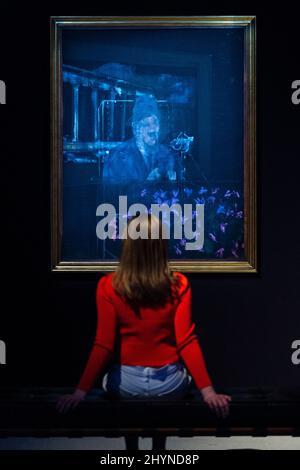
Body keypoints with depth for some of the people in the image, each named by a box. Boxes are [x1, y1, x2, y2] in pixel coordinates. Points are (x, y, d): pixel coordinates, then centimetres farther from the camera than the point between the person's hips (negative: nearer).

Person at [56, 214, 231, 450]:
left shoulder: (109, 286, -11)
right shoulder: (179, 285, -10)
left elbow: (104, 345, -14)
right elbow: (187, 341, -15)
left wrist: (81, 390, -10)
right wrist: (208, 390, -14)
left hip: (126, 384, 0)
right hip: (170, 384, 0)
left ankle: (131, 446, 36)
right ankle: (159, 447, 36)